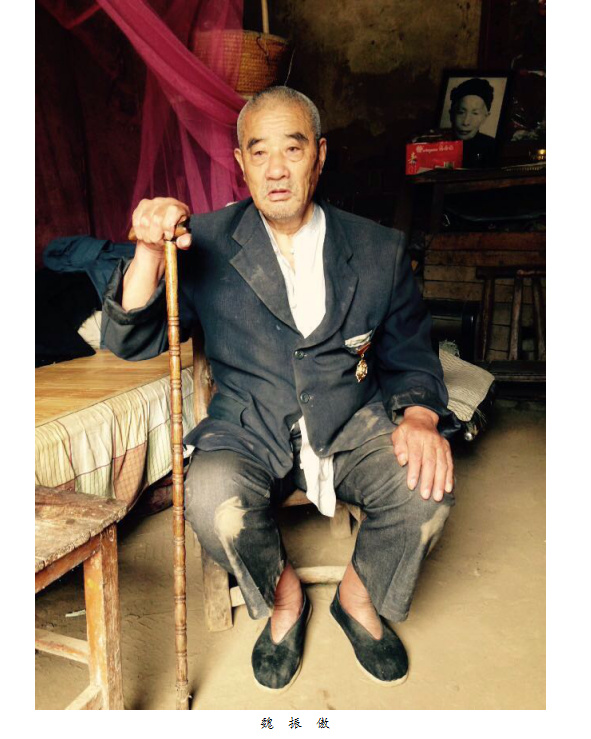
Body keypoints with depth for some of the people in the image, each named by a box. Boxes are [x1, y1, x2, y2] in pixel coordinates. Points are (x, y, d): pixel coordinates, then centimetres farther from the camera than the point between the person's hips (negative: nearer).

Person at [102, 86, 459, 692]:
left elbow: (410, 356, 9)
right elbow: (130, 342, -5)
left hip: (353, 423, 2)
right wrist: (149, 251, -23)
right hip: (249, 431, 0)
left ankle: (358, 595, 11)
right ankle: (283, 596, 7)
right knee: (213, 502, -31)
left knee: (428, 487, -25)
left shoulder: (378, 249, 3)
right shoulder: (205, 245, -1)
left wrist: (420, 415, -14)